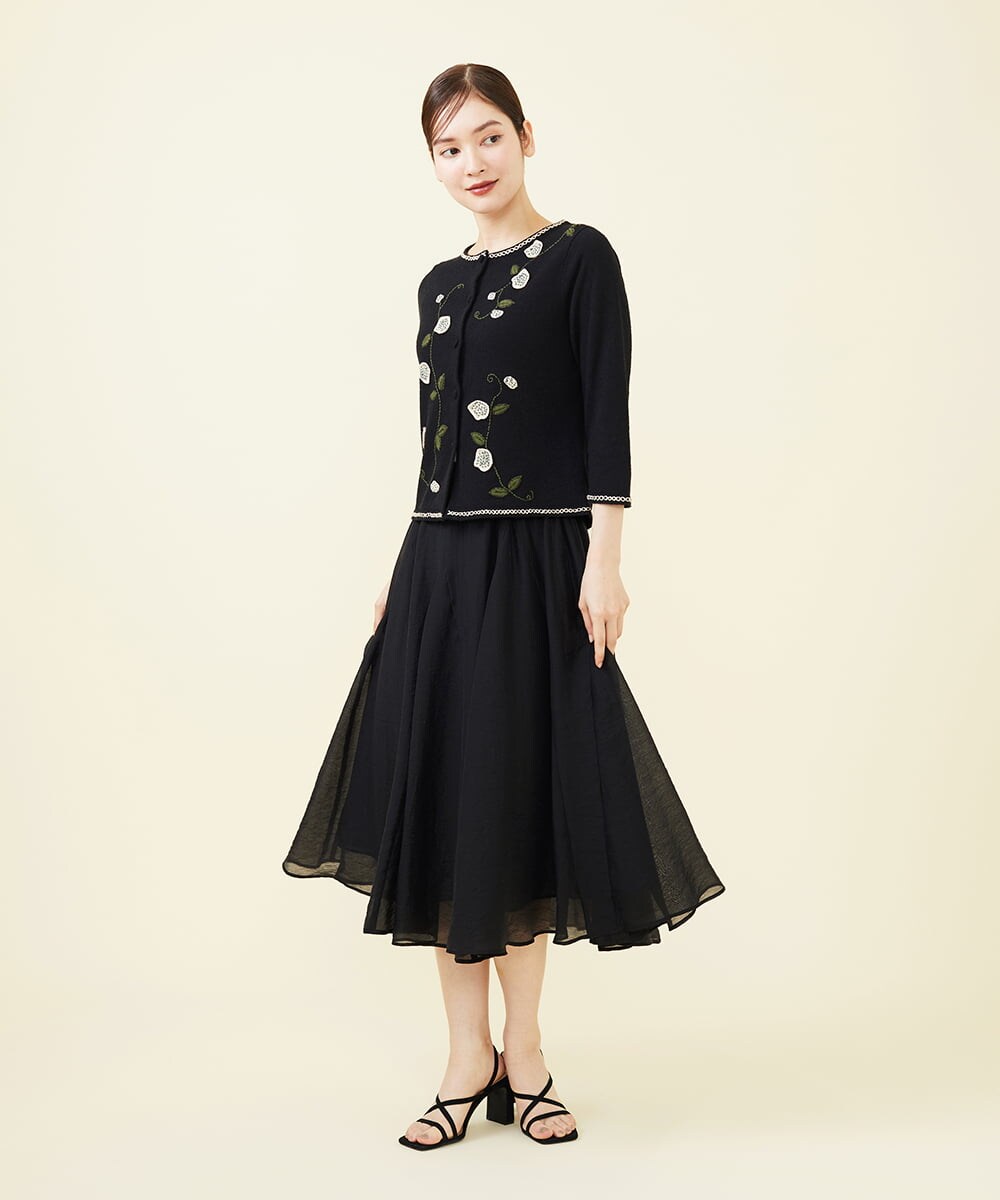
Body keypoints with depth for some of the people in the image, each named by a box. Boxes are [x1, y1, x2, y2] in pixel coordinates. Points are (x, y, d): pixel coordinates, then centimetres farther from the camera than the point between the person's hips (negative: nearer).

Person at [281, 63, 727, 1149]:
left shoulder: (579, 256, -2)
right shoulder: (440, 284, 15)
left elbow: (607, 415, -8)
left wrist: (603, 558, -15)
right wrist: (403, 570, 14)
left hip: (537, 559, -5)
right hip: (440, 566, 6)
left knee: (524, 795, 1)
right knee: (443, 796, 4)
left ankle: (522, 1049, 17)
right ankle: (470, 1059, 15)